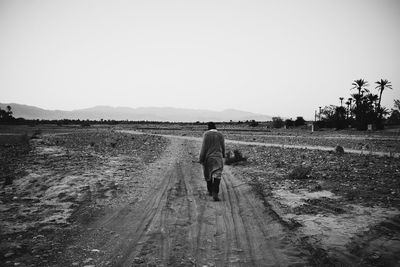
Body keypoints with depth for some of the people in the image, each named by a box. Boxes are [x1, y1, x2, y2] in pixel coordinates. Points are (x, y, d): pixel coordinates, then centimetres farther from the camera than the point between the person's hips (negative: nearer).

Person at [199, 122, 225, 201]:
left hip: (208, 157, 0)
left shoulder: (206, 134, -7)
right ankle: (215, 194, -21)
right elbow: (223, 147, 8)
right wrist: (223, 156, 25)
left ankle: (210, 191, 32)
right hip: (217, 158, 1)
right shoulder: (220, 135, 2)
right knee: (216, 176, -5)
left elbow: (204, 147, -10)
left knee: (208, 174, 18)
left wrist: (201, 158, -6)